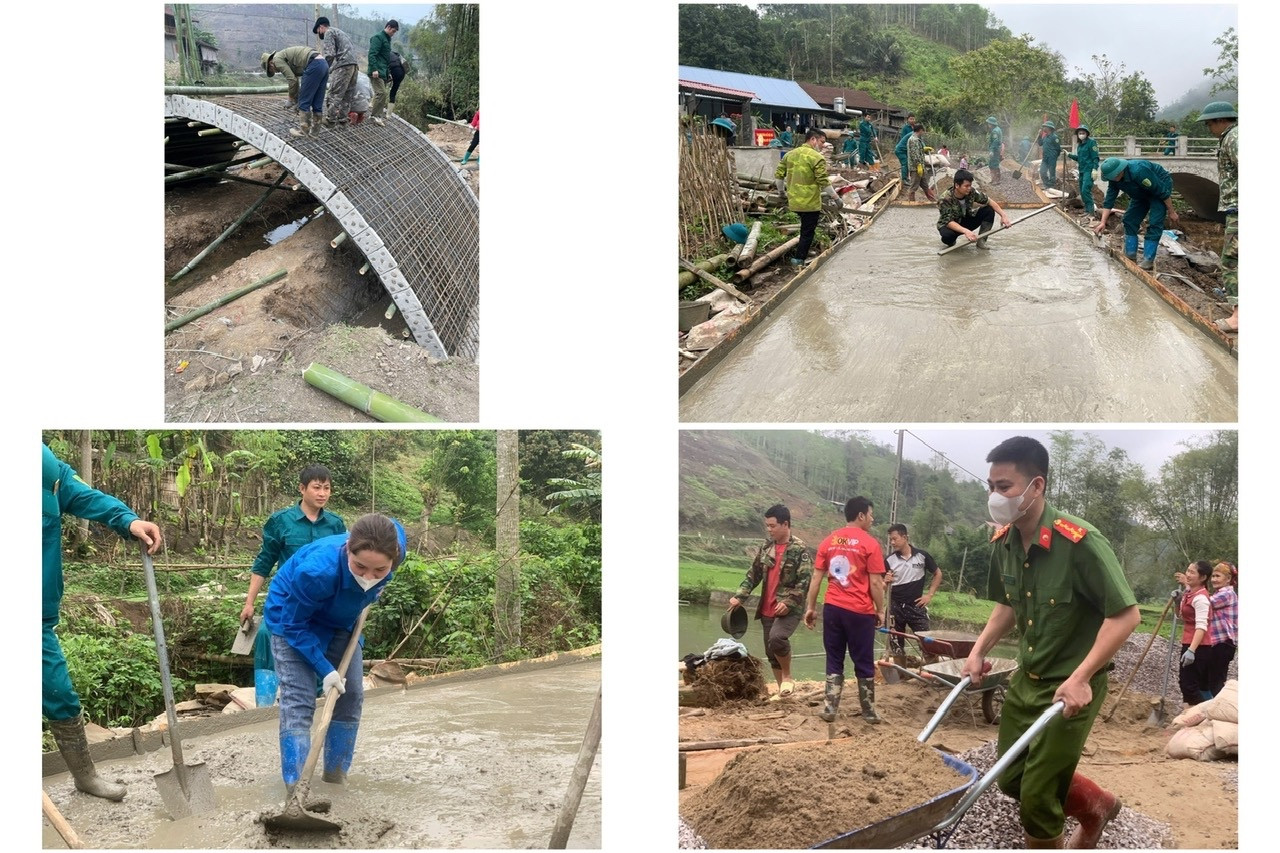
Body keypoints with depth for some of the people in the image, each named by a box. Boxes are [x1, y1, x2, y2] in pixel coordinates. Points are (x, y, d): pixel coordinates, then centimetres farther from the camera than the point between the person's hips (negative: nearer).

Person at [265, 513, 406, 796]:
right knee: (298, 701, -16)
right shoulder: (318, 571, -45)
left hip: (340, 621, 6)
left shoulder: (395, 545, -31)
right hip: (293, 618, -6)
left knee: (350, 696, 6)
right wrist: (324, 669, -27)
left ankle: (335, 778, 20)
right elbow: (295, 625, -28)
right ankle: (296, 789, -16)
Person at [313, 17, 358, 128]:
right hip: (354, 64, 9)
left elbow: (330, 54, -11)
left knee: (335, 93, -5)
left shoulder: (329, 33, 2)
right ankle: (342, 118, 13)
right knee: (347, 94, 11)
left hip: (343, 64, -9)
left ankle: (330, 119, -5)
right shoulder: (339, 32, 30)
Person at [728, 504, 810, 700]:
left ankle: (787, 677, -7)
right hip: (767, 609, 7)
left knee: (777, 638, -29)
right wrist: (739, 596, 3)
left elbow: (804, 582, -14)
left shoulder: (799, 549, -10)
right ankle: (780, 686, 25)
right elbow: (753, 574, 12)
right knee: (770, 651, 9)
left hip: (789, 608, -7)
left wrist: (788, 603, -22)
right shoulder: (765, 546, 8)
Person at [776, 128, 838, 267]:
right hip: (810, 203, -7)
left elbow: (779, 175, 9)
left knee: (806, 227, 26)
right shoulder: (817, 158, -14)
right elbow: (823, 183, -17)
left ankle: (803, 253, 33)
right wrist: (836, 198, -7)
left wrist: (781, 191, 25)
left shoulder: (790, 154, 7)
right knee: (808, 231, 5)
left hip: (793, 201, 7)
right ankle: (799, 260, 8)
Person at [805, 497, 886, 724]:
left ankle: (830, 709, 9)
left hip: (832, 608, 4)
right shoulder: (869, 543, -7)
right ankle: (869, 712, 16)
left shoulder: (829, 541, 7)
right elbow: (875, 582, -9)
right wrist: (880, 610, 2)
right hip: (860, 611, -4)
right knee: (864, 664, 7)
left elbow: (816, 577, 7)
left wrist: (810, 607, 11)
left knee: (834, 661, 12)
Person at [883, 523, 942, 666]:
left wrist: (930, 595, 2)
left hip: (916, 606, -1)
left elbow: (938, 574, 9)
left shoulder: (922, 555, -4)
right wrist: (886, 581, -19)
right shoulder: (889, 560, -2)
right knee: (896, 645, 7)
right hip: (895, 607, 2)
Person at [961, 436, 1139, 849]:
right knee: (1012, 779, 18)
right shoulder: (1003, 541, -4)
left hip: (1070, 688, -7)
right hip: (1026, 678, 7)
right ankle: (1097, 806, 44)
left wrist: (1080, 679, -27)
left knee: (1037, 799, -3)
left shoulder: (1080, 542, -26)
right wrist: (978, 652, 3)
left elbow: (1126, 615, -23)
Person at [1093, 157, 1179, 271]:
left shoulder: (1138, 171, -40)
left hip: (1161, 186, -8)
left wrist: (1171, 212, -23)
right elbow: (1109, 201, -9)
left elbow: (1162, 191, -31)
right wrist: (1103, 222, -16)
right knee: (1129, 220, 2)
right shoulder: (1114, 179, -17)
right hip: (1142, 194, 8)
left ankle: (1148, 261, -16)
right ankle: (1130, 256, 8)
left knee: (1154, 223, -16)